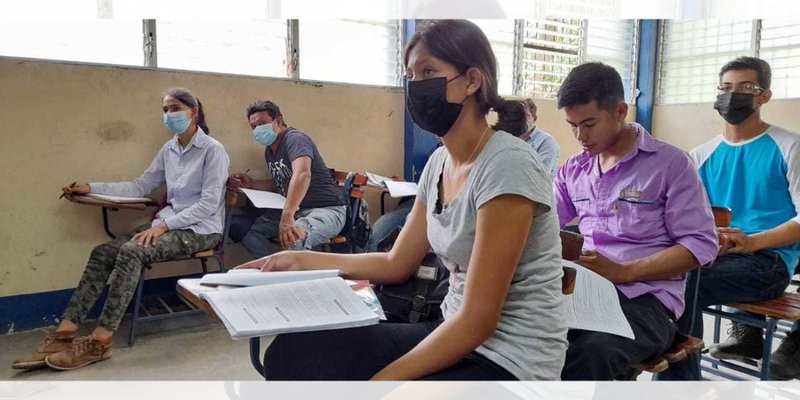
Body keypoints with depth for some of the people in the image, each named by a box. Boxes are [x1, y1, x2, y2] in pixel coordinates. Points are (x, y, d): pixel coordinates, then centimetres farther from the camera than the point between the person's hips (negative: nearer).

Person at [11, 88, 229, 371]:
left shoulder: (213, 150, -10)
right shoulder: (169, 149, 13)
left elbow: (209, 204, -17)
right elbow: (140, 187, 15)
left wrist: (164, 225, -22)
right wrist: (92, 188, 5)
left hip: (201, 229, -7)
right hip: (170, 222, 7)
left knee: (131, 252, -29)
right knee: (103, 252, -11)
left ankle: (99, 342, -25)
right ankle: (64, 334, -13)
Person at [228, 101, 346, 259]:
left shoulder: (294, 138, -13)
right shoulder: (269, 151, 15)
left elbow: (302, 174, -33)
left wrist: (287, 216, -44)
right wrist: (252, 184, 13)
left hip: (327, 210, -9)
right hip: (294, 211, 9)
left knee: (292, 238, -40)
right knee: (238, 225, -4)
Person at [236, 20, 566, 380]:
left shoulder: (507, 165, -21)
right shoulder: (439, 161, 4)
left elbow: (479, 319, -21)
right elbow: (397, 264, 12)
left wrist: (381, 378, -20)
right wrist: (302, 260, 7)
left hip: (511, 360, -7)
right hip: (456, 335, 7)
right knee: (293, 353, -6)